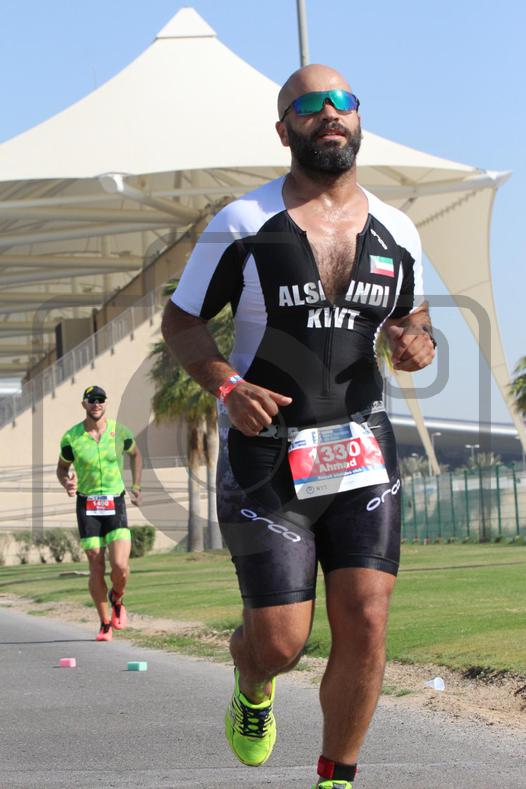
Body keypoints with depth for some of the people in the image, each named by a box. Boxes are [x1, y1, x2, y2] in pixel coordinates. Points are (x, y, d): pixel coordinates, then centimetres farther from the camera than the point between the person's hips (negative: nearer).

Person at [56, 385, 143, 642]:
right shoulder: (71, 437, -4)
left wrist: (136, 487, 12)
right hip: (87, 505, 0)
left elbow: (135, 454, 19)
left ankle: (116, 600, 20)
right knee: (97, 568, -3)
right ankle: (105, 623, 13)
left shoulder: (119, 432, -1)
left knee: (120, 566, -13)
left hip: (115, 503, 0)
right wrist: (67, 483, -10)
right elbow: (62, 467, 11)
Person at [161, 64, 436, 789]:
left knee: (365, 626, -8)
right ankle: (252, 694, 33)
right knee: (280, 641, -5)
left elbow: (416, 320, 21)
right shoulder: (243, 226, -4)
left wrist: (418, 344, -3)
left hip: (362, 451, 3)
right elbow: (181, 321, 2)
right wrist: (227, 386, -15)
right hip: (265, 453, -3)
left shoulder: (397, 233, 7)